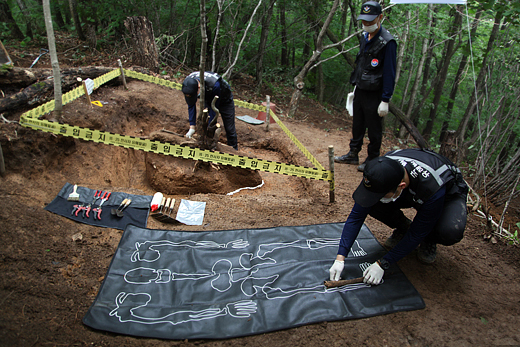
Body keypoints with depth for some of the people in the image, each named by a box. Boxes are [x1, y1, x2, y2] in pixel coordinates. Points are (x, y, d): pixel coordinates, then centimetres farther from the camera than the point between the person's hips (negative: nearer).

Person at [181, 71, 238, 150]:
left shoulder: (214, 85, -44)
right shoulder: (187, 83, -28)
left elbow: (214, 107, -33)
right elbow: (191, 106, -20)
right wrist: (192, 127, -25)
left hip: (224, 100, -4)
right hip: (208, 99, 5)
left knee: (229, 129, -3)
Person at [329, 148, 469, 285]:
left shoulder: (432, 188, -42)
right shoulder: (378, 172, -31)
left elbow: (417, 233, -29)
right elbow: (356, 216, -24)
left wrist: (382, 264, -28)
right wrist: (340, 258, -29)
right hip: (410, 191, 3)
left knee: (451, 232, -36)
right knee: (370, 203, -25)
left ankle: (429, 239, 1)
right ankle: (403, 228, 5)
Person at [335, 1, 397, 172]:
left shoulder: (387, 42, -16)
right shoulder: (365, 37, 9)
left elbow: (389, 73, -17)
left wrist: (385, 100, -19)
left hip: (374, 95, -8)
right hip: (360, 91, 8)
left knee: (374, 129, 5)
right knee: (357, 124, 17)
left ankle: (372, 160, 19)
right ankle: (353, 154, 30)